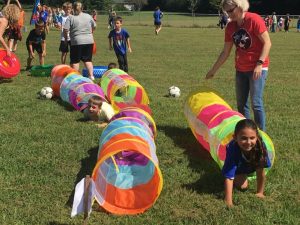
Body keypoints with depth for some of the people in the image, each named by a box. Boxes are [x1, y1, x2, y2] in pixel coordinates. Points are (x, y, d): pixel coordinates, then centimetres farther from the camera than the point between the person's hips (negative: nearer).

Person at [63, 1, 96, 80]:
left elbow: (65, 30, -10)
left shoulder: (71, 17, -4)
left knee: (75, 61, 6)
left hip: (77, 42, -4)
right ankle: (91, 75, 7)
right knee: (88, 60, 13)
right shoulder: (88, 16, 7)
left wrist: (66, 38, 7)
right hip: (89, 41, 4)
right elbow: (94, 27, 17)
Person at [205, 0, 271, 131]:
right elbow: (225, 52, 11)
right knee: (241, 104, 9)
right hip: (240, 70, 6)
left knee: (256, 103, -9)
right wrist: (213, 70, 12)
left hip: (257, 68, -6)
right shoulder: (230, 27, 3)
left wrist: (259, 64, -22)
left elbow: (267, 43, -14)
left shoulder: (254, 20, -14)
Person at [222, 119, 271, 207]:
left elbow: (261, 172, -30)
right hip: (237, 167, -5)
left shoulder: (260, 146, -41)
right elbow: (229, 177, -44)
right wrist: (228, 202, -48)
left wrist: (260, 193, -24)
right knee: (242, 186, -12)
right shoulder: (232, 149, -45)